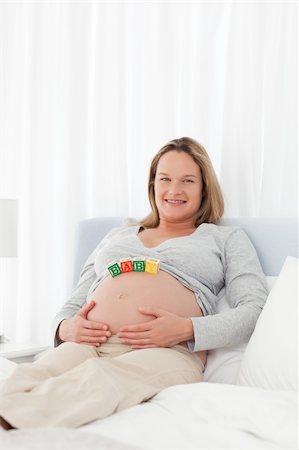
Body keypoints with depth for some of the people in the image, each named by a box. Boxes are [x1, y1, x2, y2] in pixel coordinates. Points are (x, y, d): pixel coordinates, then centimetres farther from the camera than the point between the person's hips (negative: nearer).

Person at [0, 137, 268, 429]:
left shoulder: (227, 238, 23)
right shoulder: (116, 236, 34)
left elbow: (255, 309, 7)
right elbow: (72, 306, 31)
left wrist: (188, 329, -11)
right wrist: (65, 328, 3)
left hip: (168, 351, -3)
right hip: (87, 346, 4)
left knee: (99, 377, -42)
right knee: (29, 378, -35)